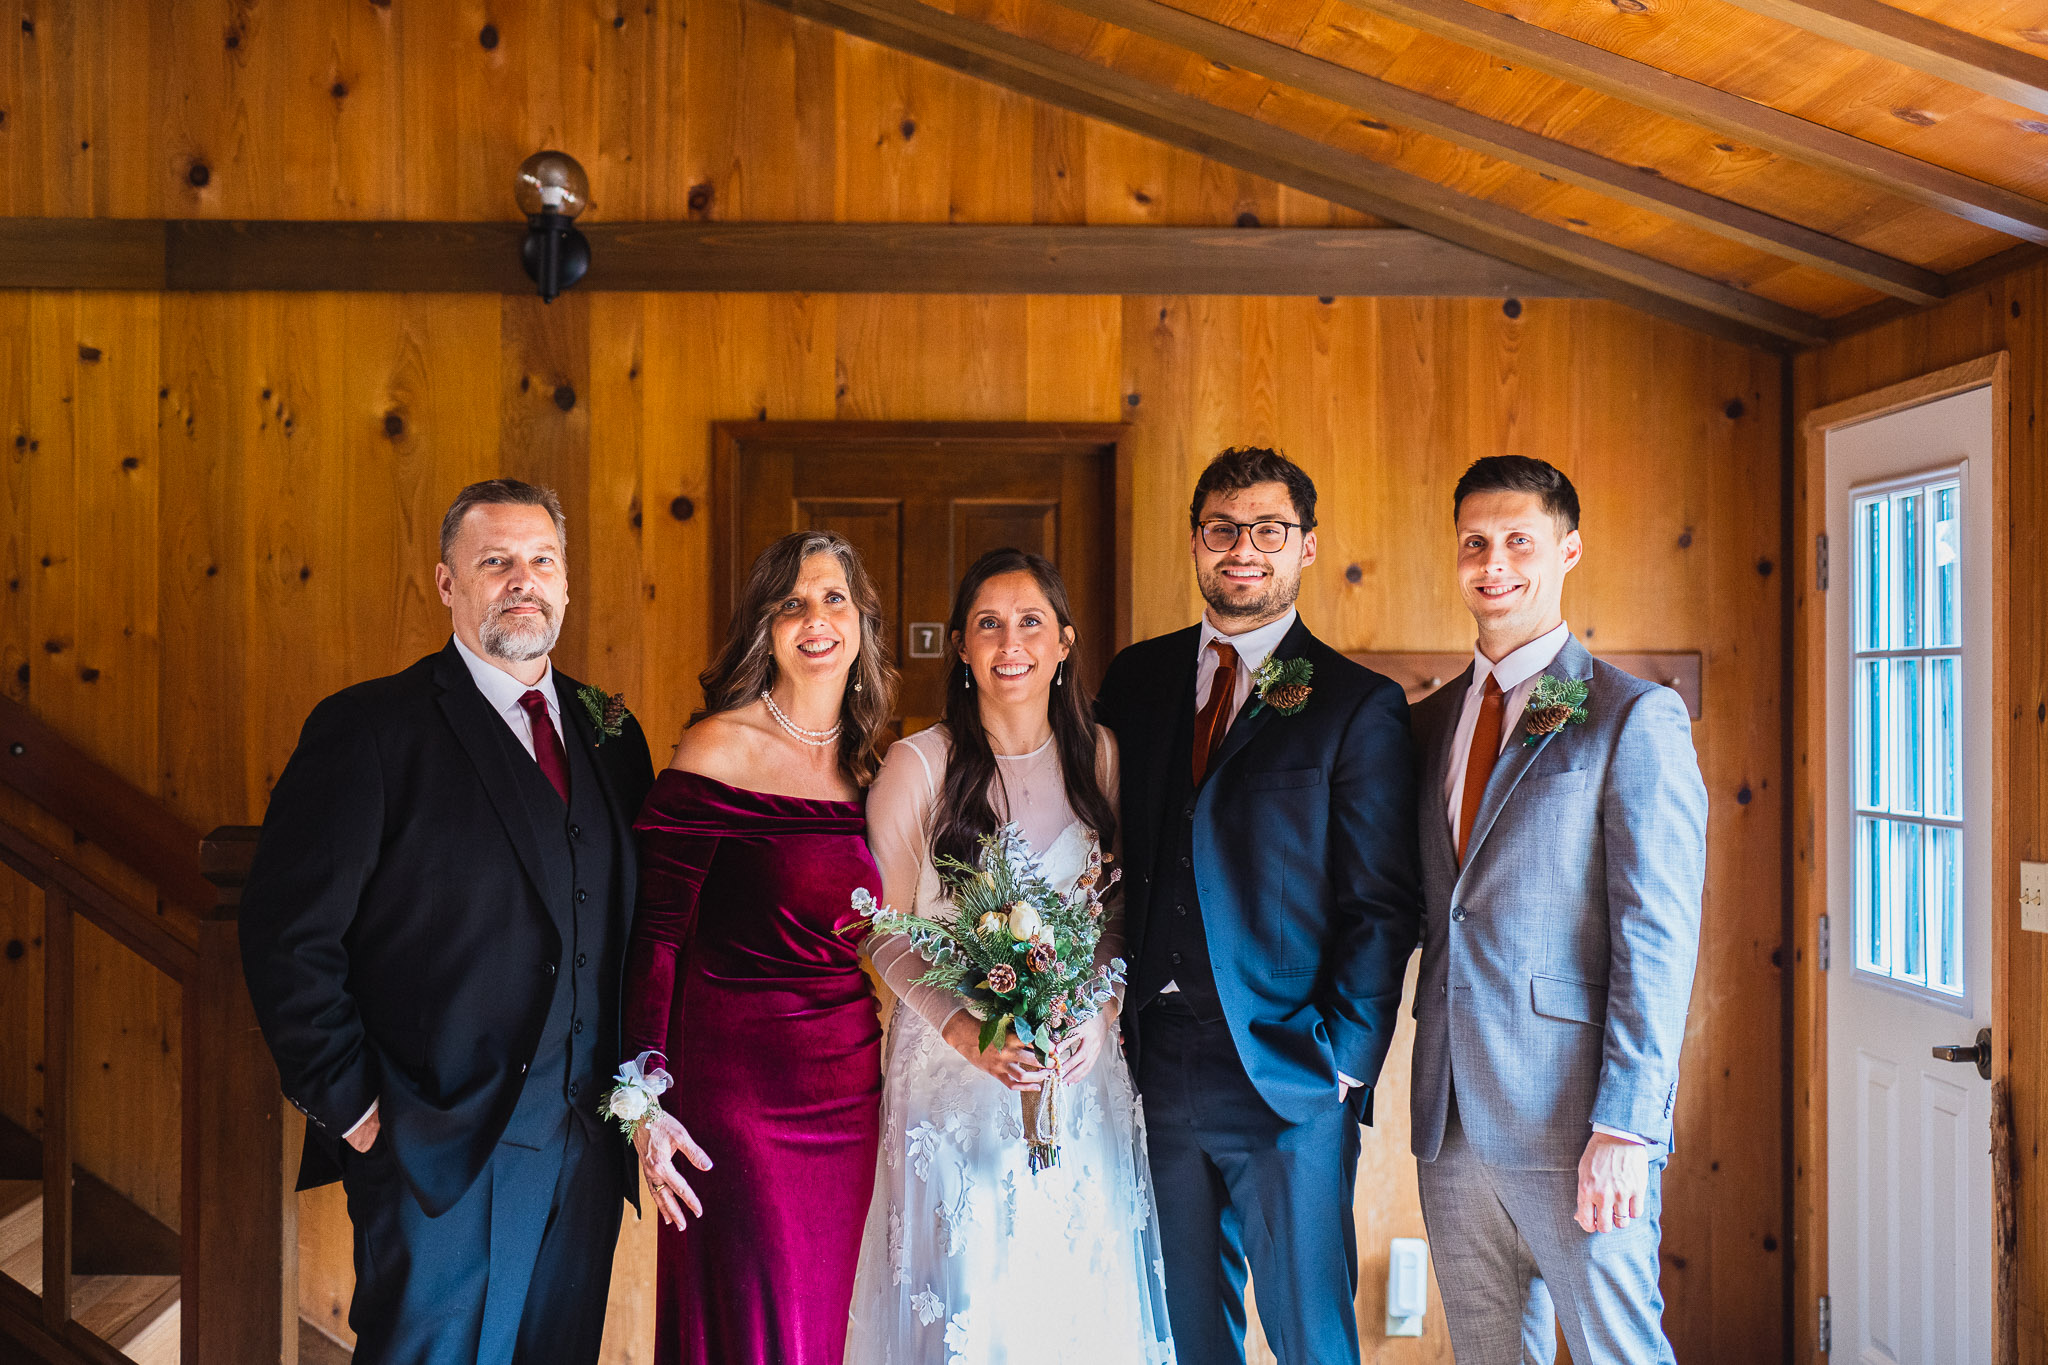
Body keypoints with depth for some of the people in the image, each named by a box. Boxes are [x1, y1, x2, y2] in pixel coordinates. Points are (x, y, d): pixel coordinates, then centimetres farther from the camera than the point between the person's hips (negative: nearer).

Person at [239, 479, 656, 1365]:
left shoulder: (610, 733, 8)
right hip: (440, 1155, -5)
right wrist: (349, 1105, -11)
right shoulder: (368, 729, -7)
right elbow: (286, 935, -10)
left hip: (589, 1151, 5)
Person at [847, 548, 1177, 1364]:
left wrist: (1100, 1011, -11)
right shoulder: (918, 765, -7)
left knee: (1081, 1282, 10)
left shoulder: (1099, 757, 2)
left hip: (1080, 1066, 3)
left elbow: (1121, 915, 6)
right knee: (967, 1287, 4)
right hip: (955, 1060, -2)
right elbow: (887, 932, -6)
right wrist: (968, 1033, -17)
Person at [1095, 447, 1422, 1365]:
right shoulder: (1136, 679, 9)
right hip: (1157, 1068, 4)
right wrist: (1112, 1017, 2)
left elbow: (1382, 906, -6)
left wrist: (1341, 1058, -11)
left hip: (1290, 1081, -4)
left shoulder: (1358, 706, -4)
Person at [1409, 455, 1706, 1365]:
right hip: (1452, 1120, 6)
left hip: (1573, 1122, -5)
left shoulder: (1635, 719, -6)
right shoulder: (1432, 722, 12)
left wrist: (1624, 1127, -16)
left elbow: (1657, 942, -11)